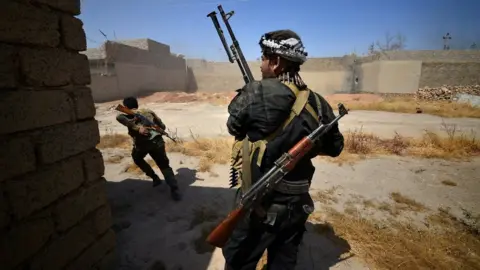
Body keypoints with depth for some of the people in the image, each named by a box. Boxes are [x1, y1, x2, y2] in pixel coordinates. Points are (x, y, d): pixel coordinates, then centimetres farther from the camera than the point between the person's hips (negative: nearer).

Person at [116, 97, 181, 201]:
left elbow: (119, 117, -15)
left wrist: (137, 128, -18)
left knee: (137, 159, 32)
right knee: (164, 166, 11)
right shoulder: (149, 111, 21)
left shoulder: (128, 115, 12)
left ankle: (155, 178, 29)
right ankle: (174, 190, -6)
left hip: (141, 143, -2)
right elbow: (163, 127, 20)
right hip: (157, 142, 2)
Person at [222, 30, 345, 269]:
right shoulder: (318, 103, -3)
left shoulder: (257, 93, -19)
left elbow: (233, 125, -2)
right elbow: (335, 148, 9)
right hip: (298, 203, 5)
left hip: (260, 206, -5)